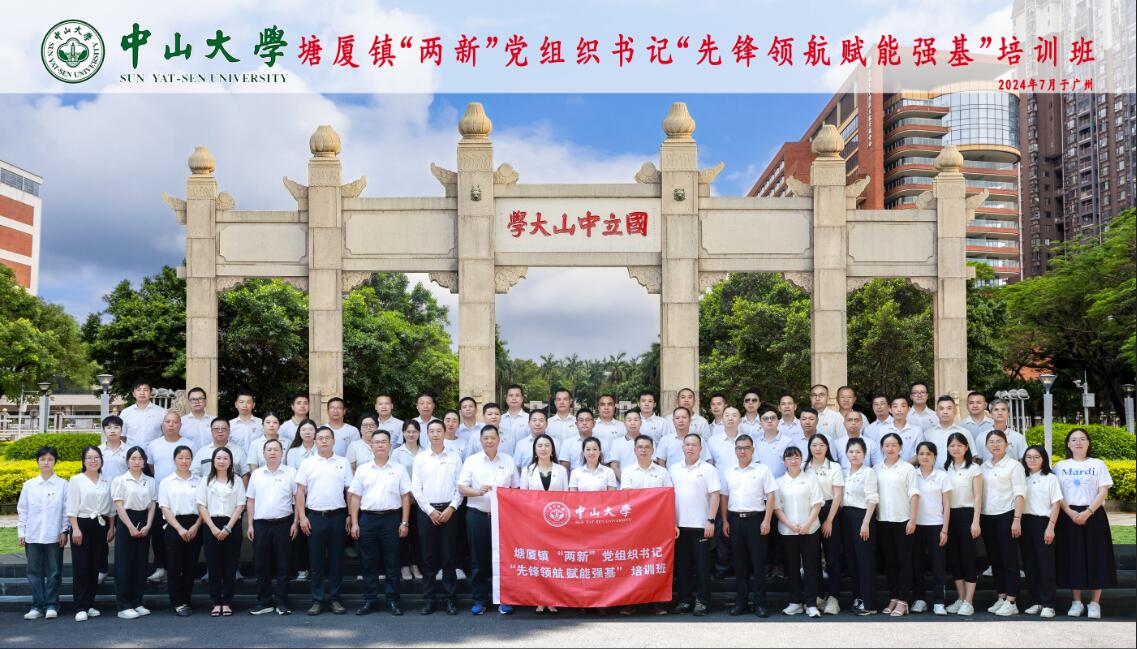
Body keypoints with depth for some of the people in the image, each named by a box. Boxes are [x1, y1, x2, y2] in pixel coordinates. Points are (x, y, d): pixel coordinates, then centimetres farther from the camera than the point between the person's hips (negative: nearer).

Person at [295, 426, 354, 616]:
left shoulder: (343, 463, 6)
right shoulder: (307, 464, 5)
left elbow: (349, 491, 6)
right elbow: (300, 491, 4)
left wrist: (350, 516, 1)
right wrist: (302, 517, -4)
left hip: (337, 516, 0)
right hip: (314, 516, 0)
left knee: (336, 559, 4)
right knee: (316, 560, 4)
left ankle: (334, 598, 13)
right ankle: (317, 600, 11)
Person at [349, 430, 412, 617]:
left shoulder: (399, 469, 4)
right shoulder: (362, 469, 8)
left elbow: (406, 496, 3)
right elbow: (354, 496, 7)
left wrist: (404, 522, -4)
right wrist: (354, 523, 0)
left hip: (392, 518, -1)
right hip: (367, 518, 1)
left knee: (392, 562, 3)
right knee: (369, 562, 6)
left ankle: (393, 600, 10)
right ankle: (369, 600, 15)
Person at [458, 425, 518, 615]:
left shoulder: (509, 461, 9)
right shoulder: (471, 461, 5)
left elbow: (516, 489, 11)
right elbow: (461, 488, 0)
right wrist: (477, 492, -18)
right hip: (477, 515, -1)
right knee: (478, 559, 3)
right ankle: (479, 600, 12)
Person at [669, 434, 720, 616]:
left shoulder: (708, 470, -1)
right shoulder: (673, 469, 9)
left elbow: (715, 496, -5)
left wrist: (711, 521, -12)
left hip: (701, 525, -3)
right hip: (679, 525, 3)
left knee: (702, 565, 1)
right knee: (682, 565, 8)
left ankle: (702, 601, 8)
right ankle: (683, 600, 16)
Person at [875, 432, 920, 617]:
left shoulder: (908, 468, -2)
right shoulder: (877, 470, 8)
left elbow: (914, 495, -5)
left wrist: (913, 520, -11)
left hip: (902, 520, -4)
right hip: (883, 520, 4)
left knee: (904, 561, -1)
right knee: (889, 561, 8)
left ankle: (903, 601, 2)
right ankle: (893, 598, 15)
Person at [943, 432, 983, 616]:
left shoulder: (974, 468, -1)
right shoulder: (945, 469, 10)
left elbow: (978, 497, -5)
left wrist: (976, 521, -12)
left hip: (967, 514, -4)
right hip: (949, 515, 4)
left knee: (967, 556, -6)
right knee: (953, 557, 7)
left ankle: (969, 602, -1)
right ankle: (960, 598, 16)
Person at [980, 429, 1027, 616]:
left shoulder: (1013, 465, -2)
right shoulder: (984, 467, 12)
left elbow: (1019, 494, -7)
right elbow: (979, 493, 11)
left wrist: (1017, 519, -14)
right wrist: (977, 519, 4)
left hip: (1006, 515, -5)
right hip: (987, 517, 5)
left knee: (1009, 559, -2)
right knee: (995, 559, 9)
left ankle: (1011, 602, 1)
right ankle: (1001, 598, 17)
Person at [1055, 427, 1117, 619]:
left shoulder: (1097, 465, 4)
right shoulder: (1061, 466, 7)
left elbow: (1103, 492, -3)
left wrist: (1087, 513, -14)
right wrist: (1070, 513, -12)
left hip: (1093, 515, -1)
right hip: (1069, 516, 1)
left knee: (1095, 557, -2)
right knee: (1072, 558, 1)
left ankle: (1095, 603, 6)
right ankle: (1076, 602, 10)